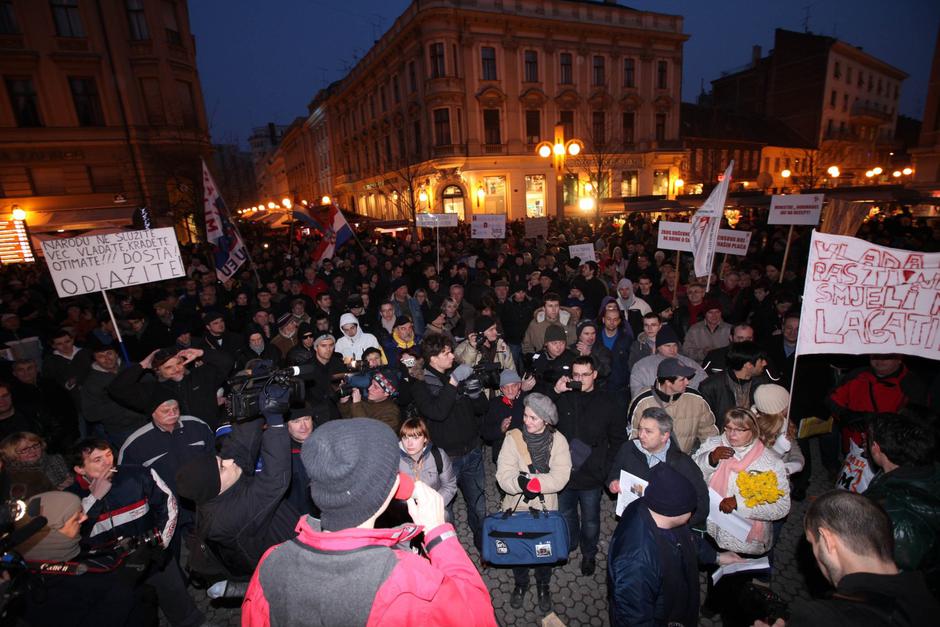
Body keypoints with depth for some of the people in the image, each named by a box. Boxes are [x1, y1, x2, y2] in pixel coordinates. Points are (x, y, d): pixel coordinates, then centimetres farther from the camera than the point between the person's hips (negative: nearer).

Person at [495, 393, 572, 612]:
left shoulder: (558, 440, -14)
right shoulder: (513, 438, -17)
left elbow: (561, 477, -23)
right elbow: (503, 476, -21)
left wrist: (528, 480, -29)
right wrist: (522, 482, -39)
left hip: (546, 508, 0)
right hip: (516, 506, 0)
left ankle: (543, 586, 50)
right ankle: (520, 584, 49)